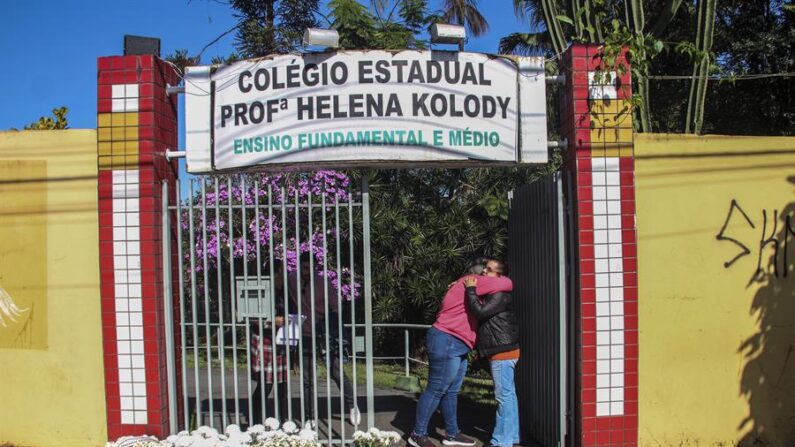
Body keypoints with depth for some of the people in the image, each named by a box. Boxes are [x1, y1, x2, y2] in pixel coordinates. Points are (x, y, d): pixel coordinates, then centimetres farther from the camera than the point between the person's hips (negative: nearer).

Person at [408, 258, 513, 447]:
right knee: (436, 390, -6)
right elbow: (506, 283, -10)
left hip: (457, 347, 10)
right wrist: (505, 282, 9)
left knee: (451, 391, 13)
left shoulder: (465, 287, 23)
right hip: (445, 343, -10)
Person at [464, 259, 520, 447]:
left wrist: (470, 289, -15)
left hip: (503, 352, -10)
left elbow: (479, 312, -25)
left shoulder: (500, 295, -15)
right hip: (502, 352, 10)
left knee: (504, 395, -6)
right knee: (508, 394, 15)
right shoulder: (490, 293, 16)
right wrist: (463, 284, 14)